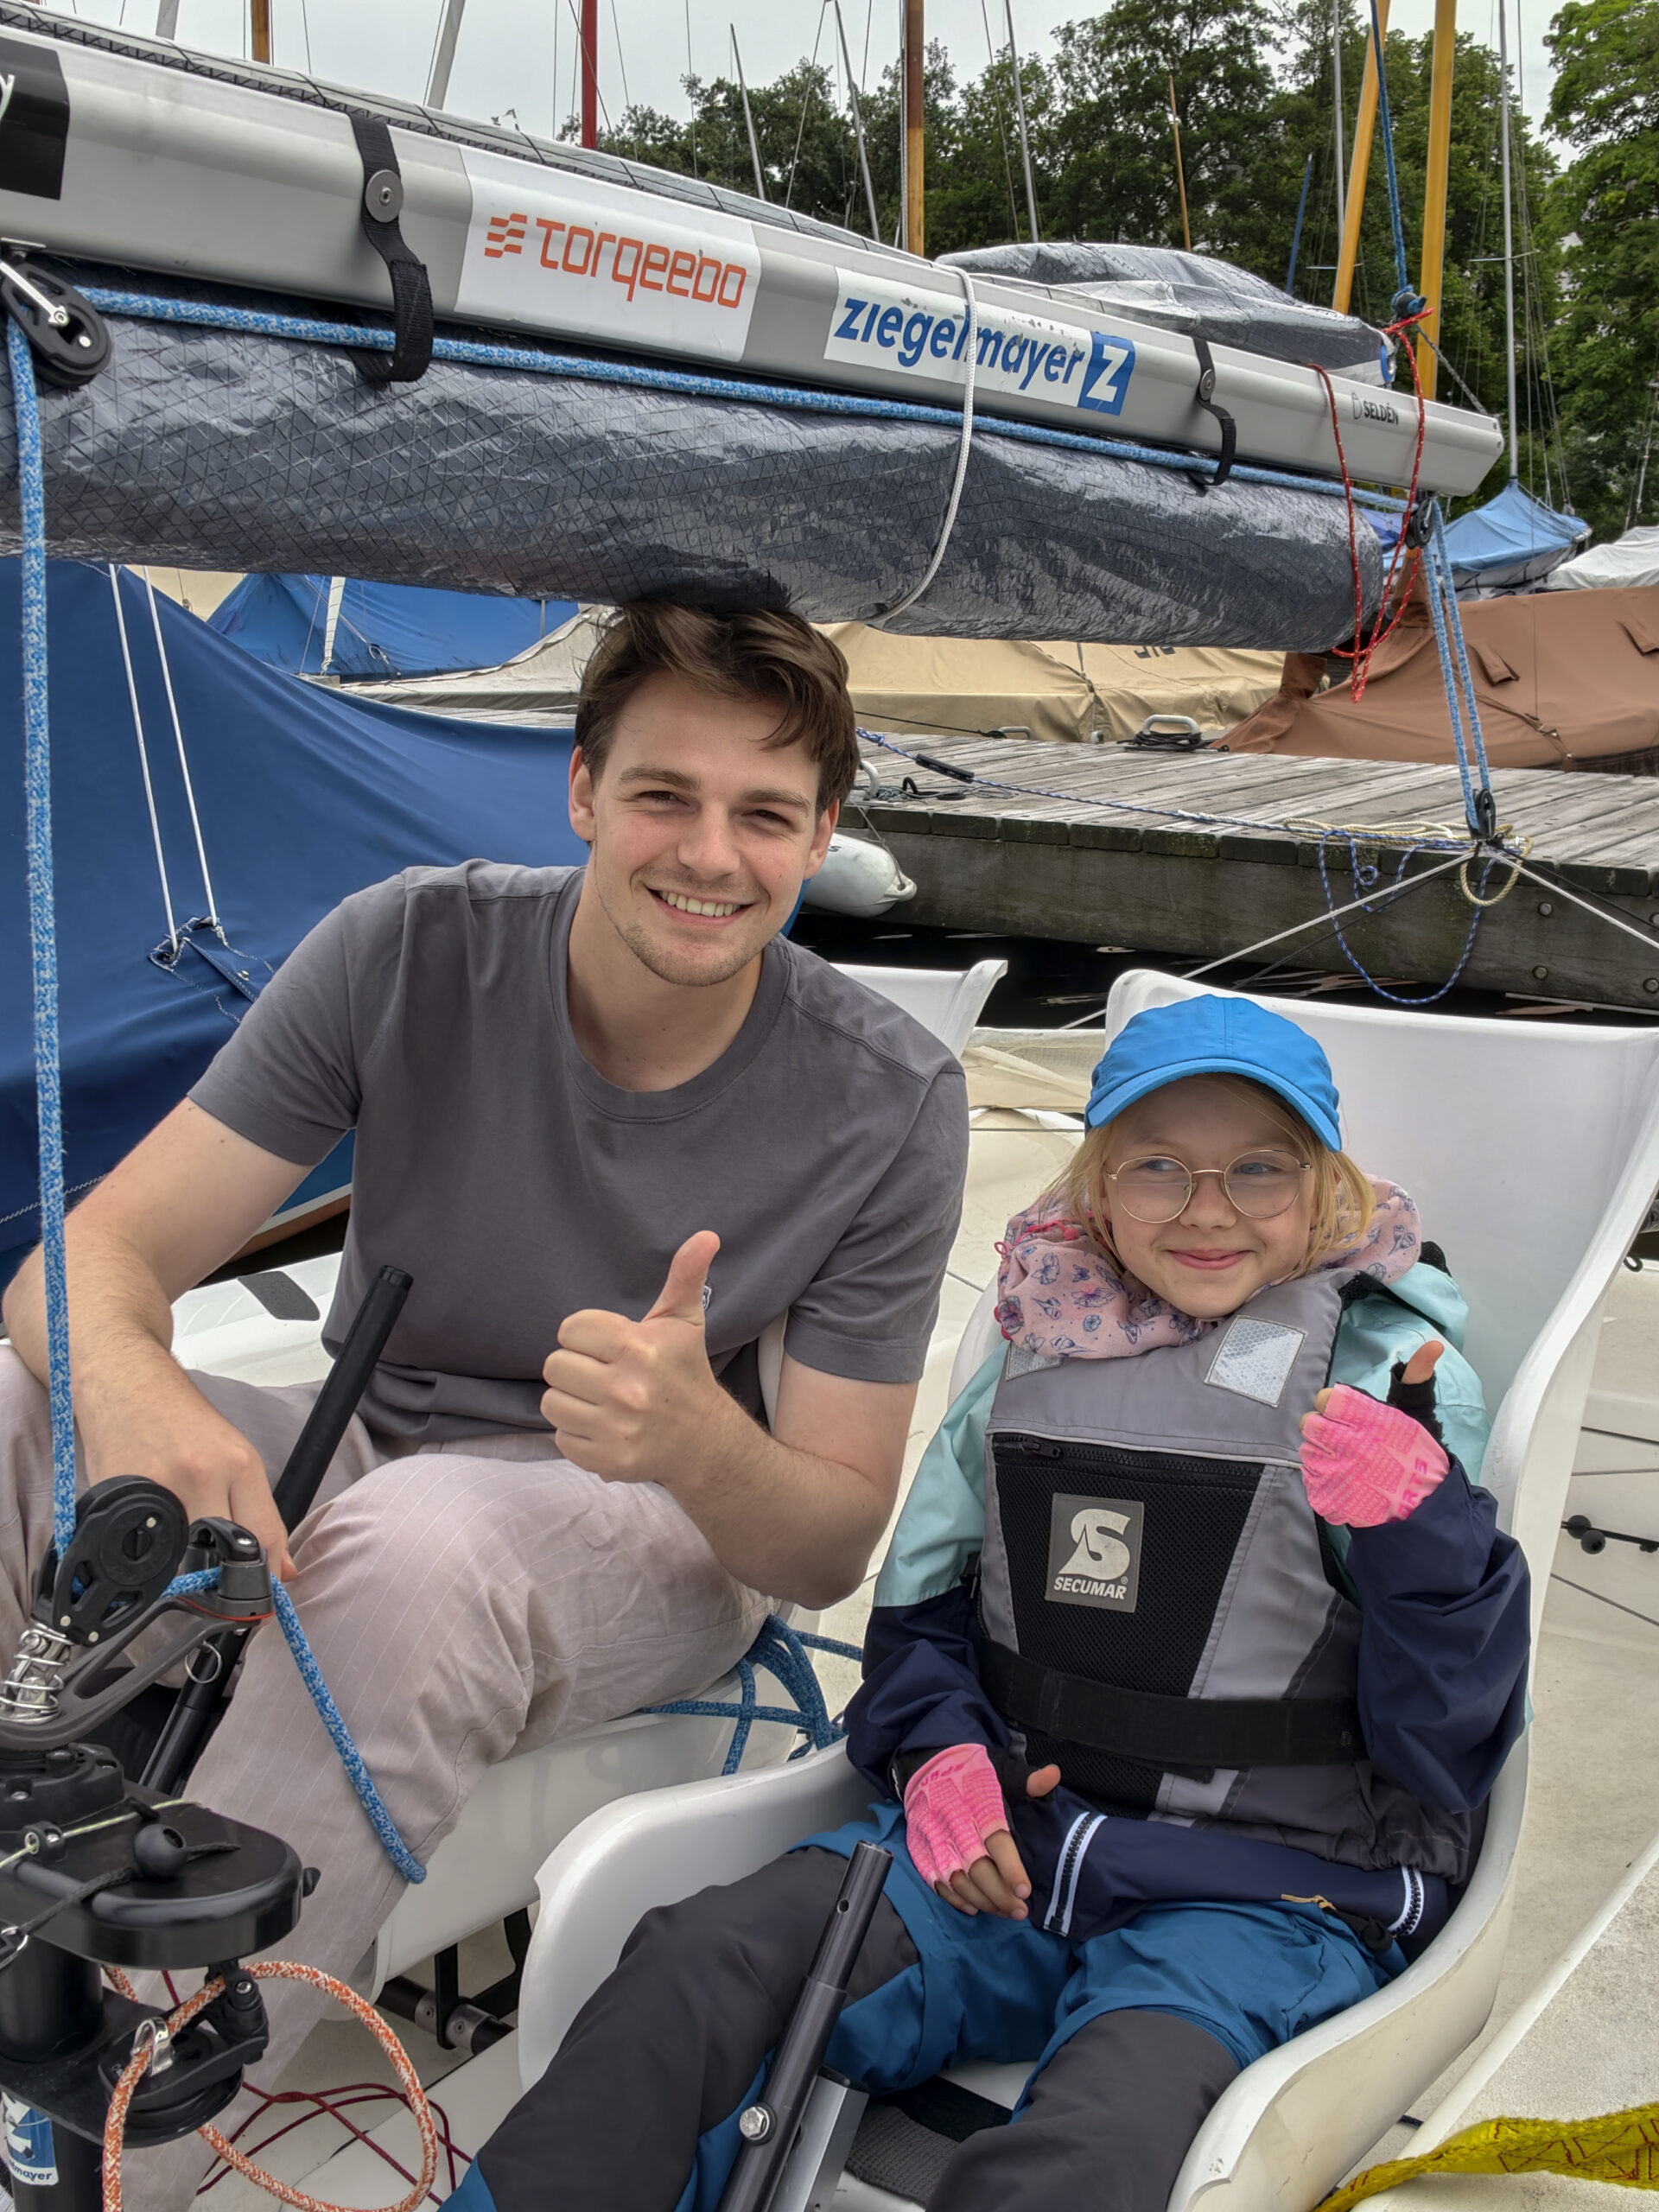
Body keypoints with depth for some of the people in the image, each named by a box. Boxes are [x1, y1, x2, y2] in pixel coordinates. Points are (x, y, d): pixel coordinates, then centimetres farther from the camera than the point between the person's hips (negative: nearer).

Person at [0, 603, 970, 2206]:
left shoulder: (886, 1103, -15)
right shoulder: (413, 952, -12)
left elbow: (831, 1550, -10)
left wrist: (697, 1439, -35)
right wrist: (129, 1390, -40)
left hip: (665, 1542, -2)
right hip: (367, 1464, 3)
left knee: (422, 1531, -37)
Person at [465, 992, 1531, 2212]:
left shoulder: (1395, 1376, -3)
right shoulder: (1046, 1344, 7)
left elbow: (1449, 1742, -5)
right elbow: (921, 1603, 18)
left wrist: (1424, 1528, -22)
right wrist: (938, 1750, -2)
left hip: (1263, 1894, -3)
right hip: (1009, 1840, 4)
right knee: (700, 1966, -20)